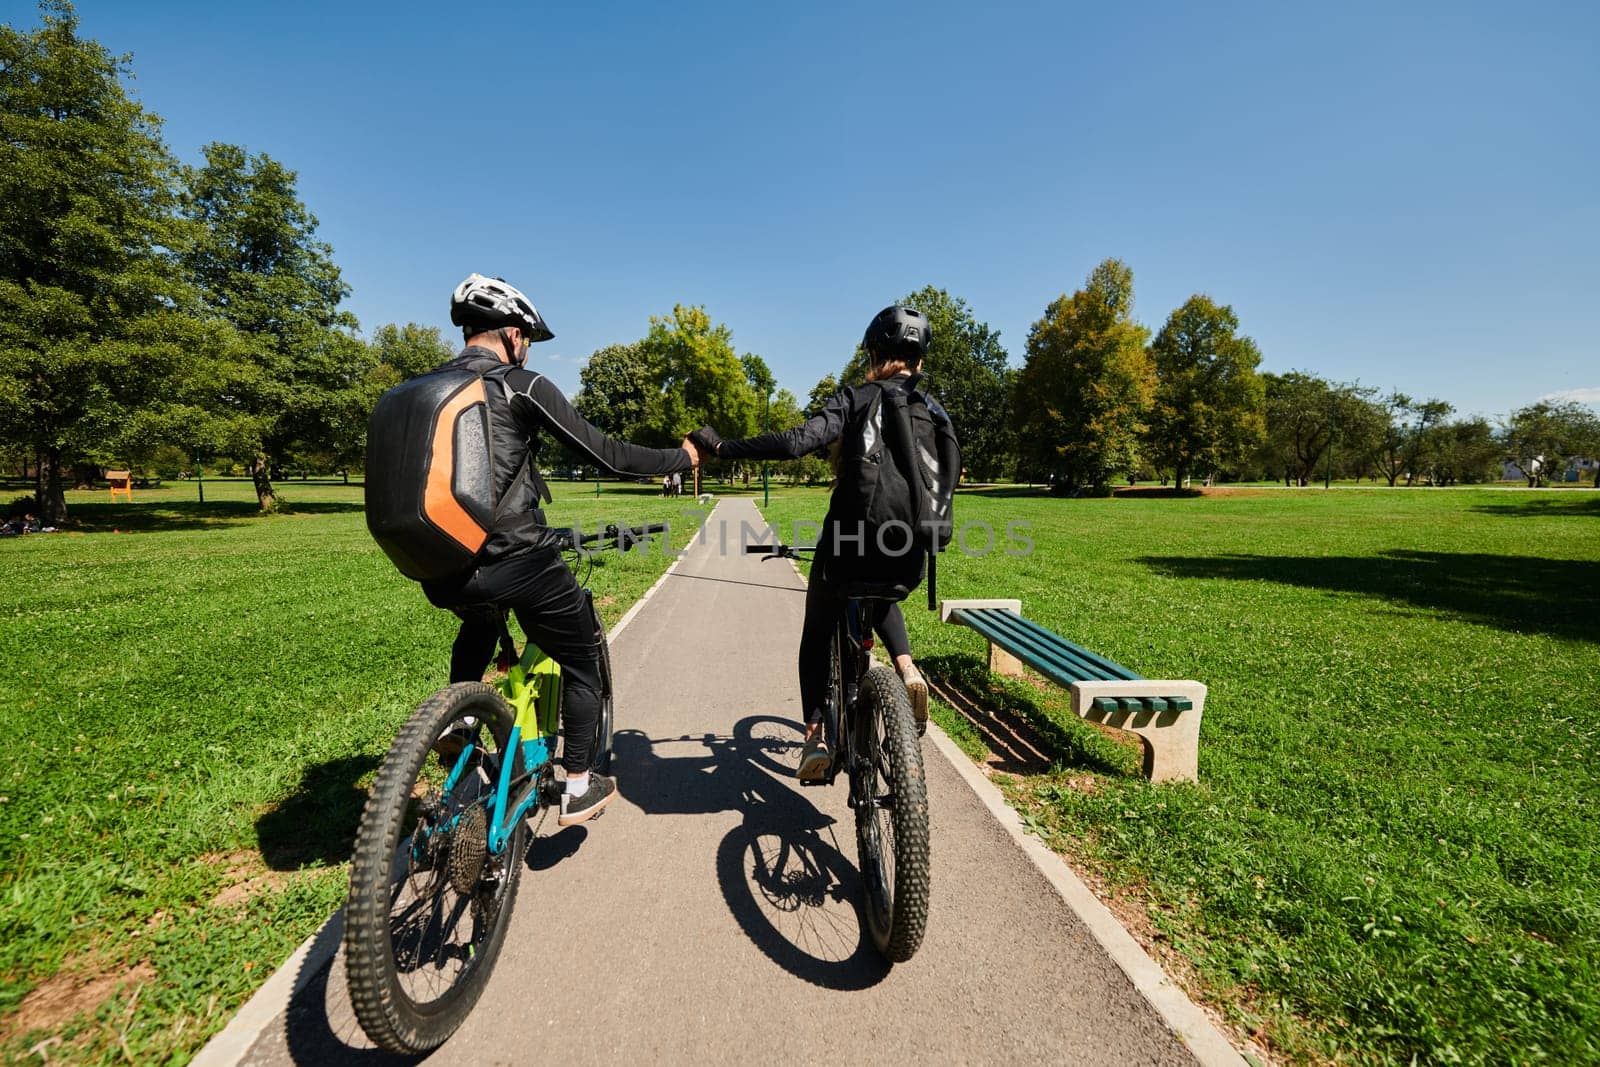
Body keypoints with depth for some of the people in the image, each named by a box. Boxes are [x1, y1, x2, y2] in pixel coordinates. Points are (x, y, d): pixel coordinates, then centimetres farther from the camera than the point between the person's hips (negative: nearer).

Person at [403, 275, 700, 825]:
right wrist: (680, 457, 5)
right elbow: (604, 452, -8)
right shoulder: (522, 385, -7)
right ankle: (578, 788, 21)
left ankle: (454, 725, 37)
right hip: (518, 561, -6)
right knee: (582, 661, 14)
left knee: (480, 623, 41)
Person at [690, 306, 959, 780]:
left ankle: (816, 736, 17)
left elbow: (796, 442, -21)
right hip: (907, 559, 4)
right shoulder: (937, 413, 8)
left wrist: (722, 447, -12)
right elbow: (948, 481, 14)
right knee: (880, 601, 38)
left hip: (848, 547, -4)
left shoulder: (857, 398, -6)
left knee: (817, 635, 23)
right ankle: (907, 669, 13)